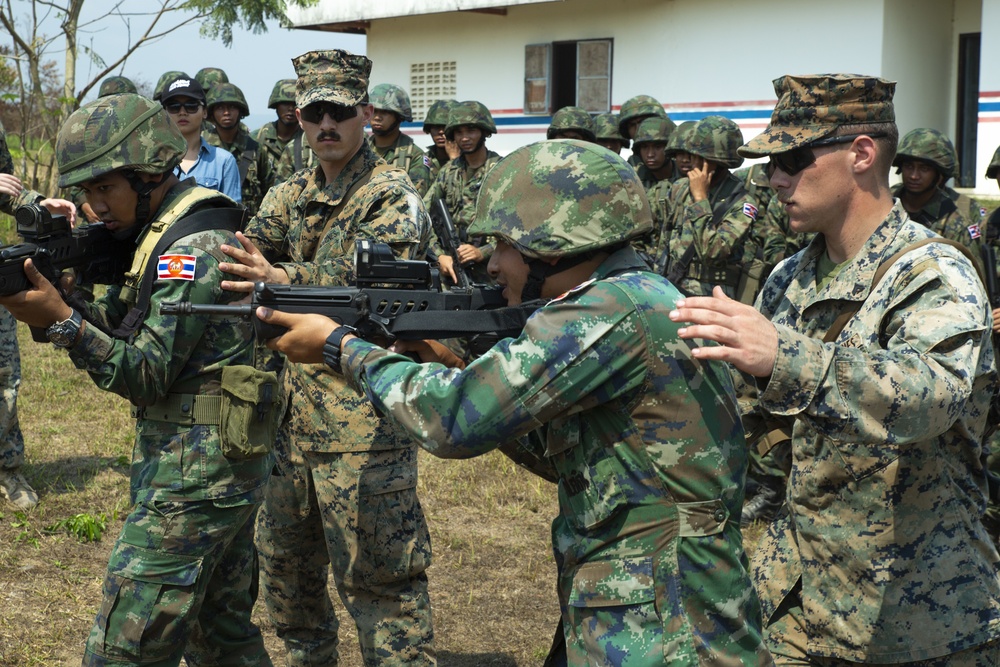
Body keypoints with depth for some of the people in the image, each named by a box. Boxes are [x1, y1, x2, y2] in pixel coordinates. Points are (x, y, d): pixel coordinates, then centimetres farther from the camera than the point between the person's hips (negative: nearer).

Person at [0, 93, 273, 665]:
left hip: (192, 479, -10)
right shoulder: (169, 233, 13)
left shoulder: (194, 247, -18)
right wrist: (53, 295, -7)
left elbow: (147, 375, -20)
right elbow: (121, 327, 10)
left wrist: (62, 321, -27)